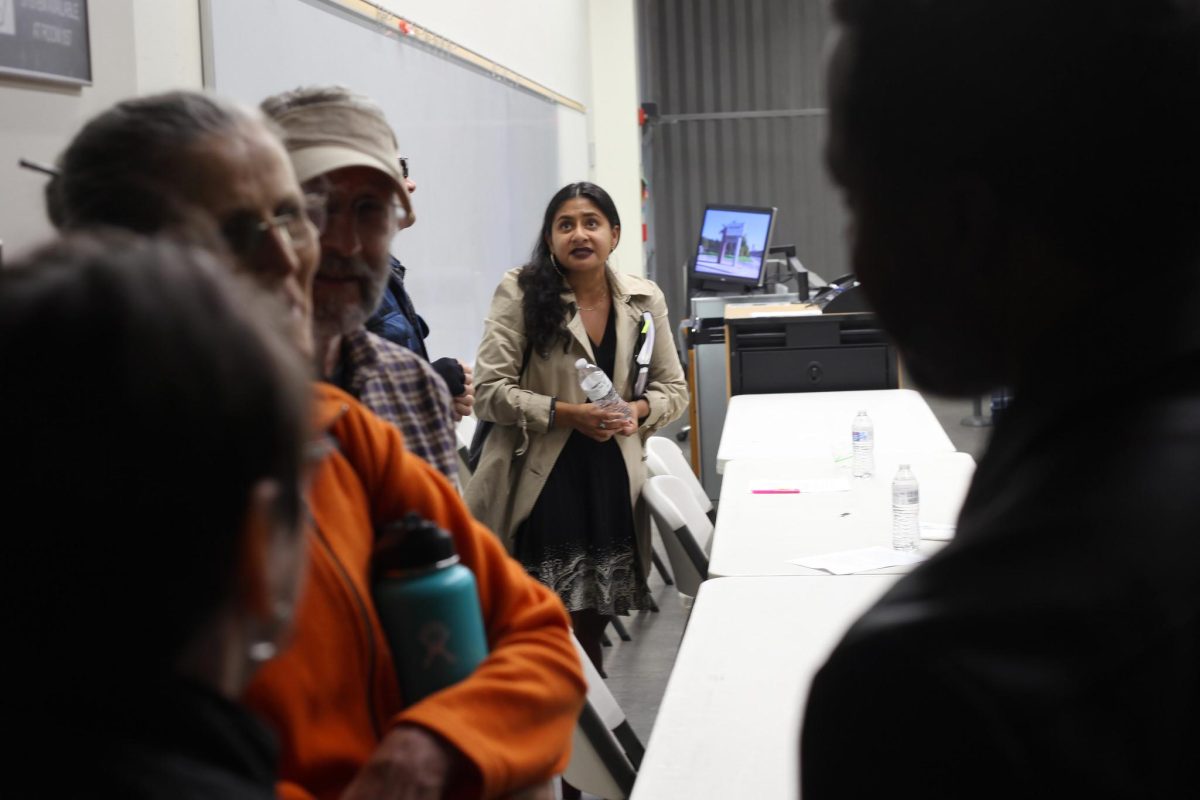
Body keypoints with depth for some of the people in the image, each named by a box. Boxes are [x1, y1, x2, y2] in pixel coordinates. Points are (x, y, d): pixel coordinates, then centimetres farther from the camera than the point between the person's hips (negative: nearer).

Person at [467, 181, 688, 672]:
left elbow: (673, 389, 11)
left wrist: (638, 410, -11)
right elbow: (489, 391, -10)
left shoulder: (644, 301, 5)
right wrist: (566, 413, -21)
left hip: (612, 480, 4)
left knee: (593, 622, 14)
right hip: (542, 482, -4)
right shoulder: (520, 293, -6)